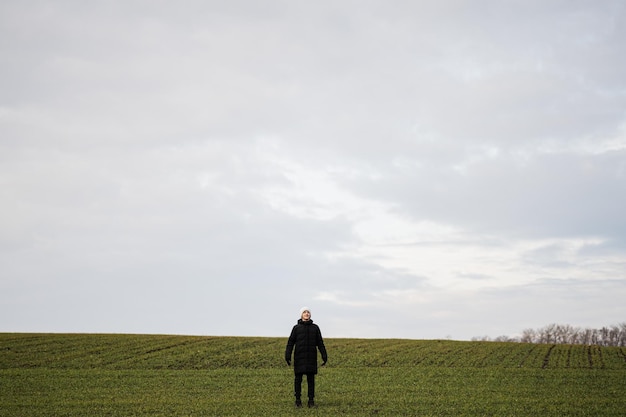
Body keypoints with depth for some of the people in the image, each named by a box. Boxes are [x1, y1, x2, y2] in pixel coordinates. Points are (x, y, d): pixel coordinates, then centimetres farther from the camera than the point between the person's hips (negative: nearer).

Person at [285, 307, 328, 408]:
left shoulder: (315, 328, 6)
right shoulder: (296, 328, 1)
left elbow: (320, 343, 6)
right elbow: (290, 342, -2)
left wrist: (324, 356, -1)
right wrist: (287, 356, -12)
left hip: (311, 357, 1)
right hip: (299, 357, -1)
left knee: (311, 379, 2)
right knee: (298, 378, 0)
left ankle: (311, 401, 7)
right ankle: (298, 400, 9)